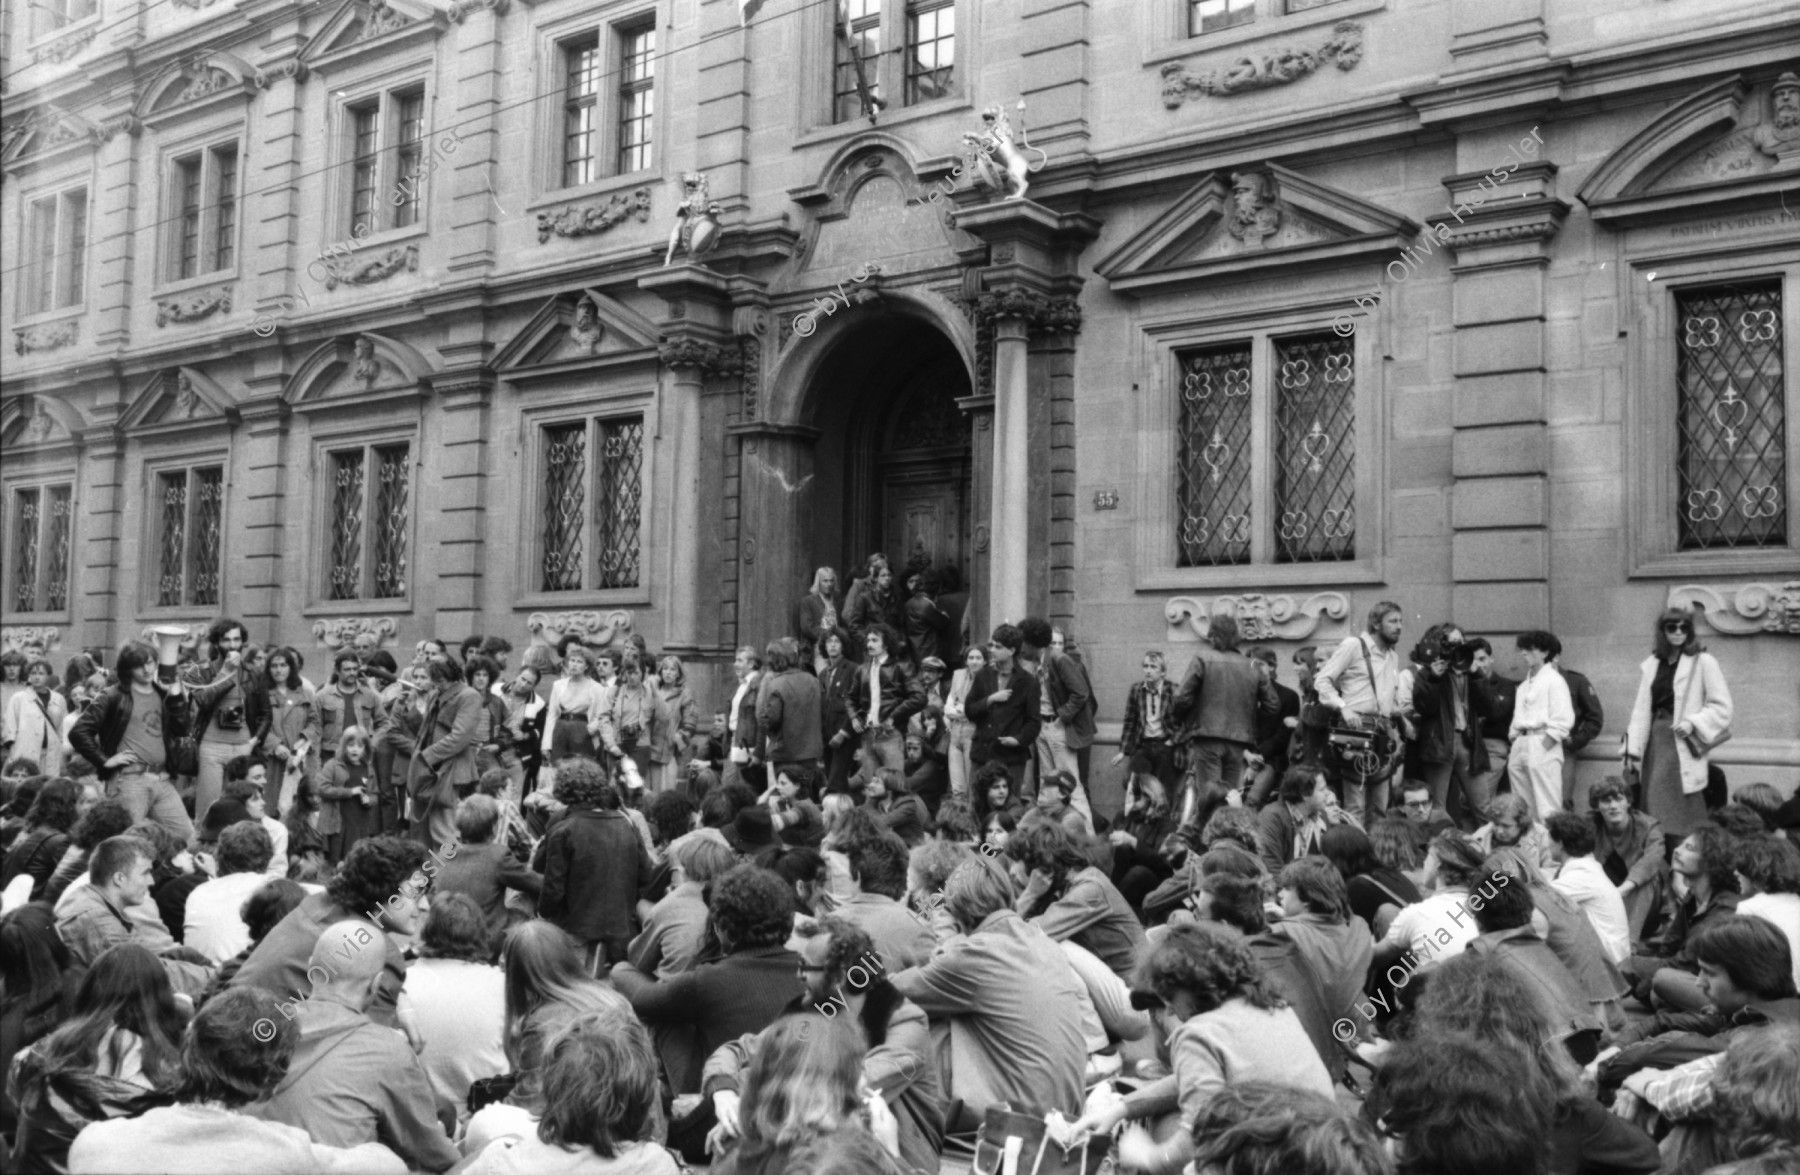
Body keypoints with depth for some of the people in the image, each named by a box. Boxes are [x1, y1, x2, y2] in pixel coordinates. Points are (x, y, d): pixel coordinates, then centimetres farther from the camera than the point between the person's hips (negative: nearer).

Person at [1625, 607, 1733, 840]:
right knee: (1655, 812, 6)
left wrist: (1693, 723, -16)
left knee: (1683, 817, -5)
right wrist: (1632, 751, 6)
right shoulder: (1652, 664, 11)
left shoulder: (1703, 662, -3)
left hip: (1684, 747, -5)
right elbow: (1641, 709, 10)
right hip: (1655, 744, 5)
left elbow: (1722, 707, -3)